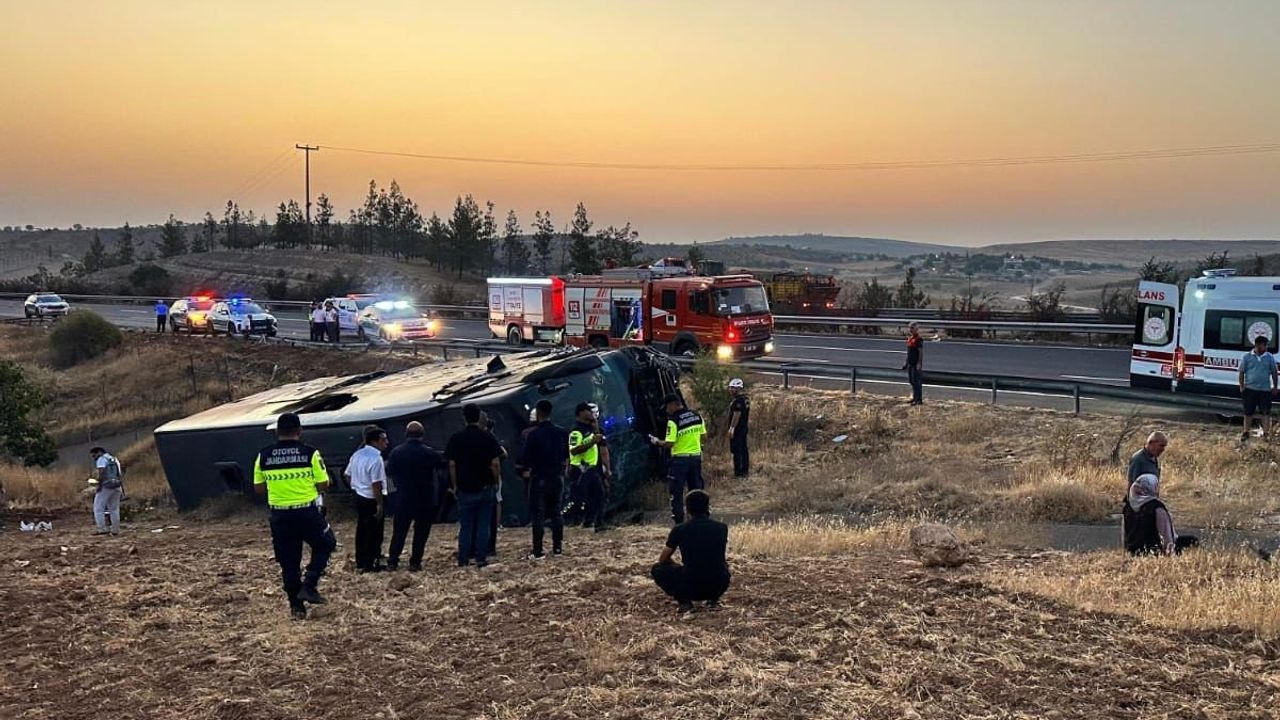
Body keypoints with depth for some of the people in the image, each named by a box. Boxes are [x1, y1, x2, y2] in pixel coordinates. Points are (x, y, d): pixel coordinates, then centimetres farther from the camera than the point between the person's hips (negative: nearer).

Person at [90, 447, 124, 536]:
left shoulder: (101, 459, -3)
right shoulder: (115, 459, 21)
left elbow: (101, 472, -18)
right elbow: (121, 475, 18)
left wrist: (99, 485, -20)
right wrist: (122, 488, 18)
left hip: (105, 487, -8)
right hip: (117, 487, 8)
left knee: (98, 509, -3)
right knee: (114, 509, 11)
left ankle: (101, 529, -11)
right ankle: (115, 530, 9)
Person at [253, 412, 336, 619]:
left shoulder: (264, 456, 0)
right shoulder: (310, 453, -9)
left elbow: (258, 488, 6)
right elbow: (323, 485, -7)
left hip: (279, 515, 3)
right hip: (307, 513, -3)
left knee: (288, 561, 12)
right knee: (325, 545, 19)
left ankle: (296, 605, 15)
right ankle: (309, 585, 4)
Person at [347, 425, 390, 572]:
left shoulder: (357, 455, 7)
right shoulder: (375, 458, -21)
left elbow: (348, 475, 15)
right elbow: (376, 484, -24)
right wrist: (380, 504, -21)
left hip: (359, 497, 9)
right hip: (372, 500, -9)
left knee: (361, 530, 16)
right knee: (374, 533, 2)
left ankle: (360, 562, 24)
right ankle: (370, 564, 7)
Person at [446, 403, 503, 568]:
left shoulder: (456, 438, -3)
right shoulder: (488, 437, -4)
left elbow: (452, 465, -4)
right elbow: (495, 463, -8)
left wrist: (454, 486, 5)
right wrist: (496, 483, 4)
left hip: (465, 489, 1)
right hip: (485, 488, 0)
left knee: (465, 525, 8)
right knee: (483, 525, 6)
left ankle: (463, 559, 7)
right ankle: (481, 558, 4)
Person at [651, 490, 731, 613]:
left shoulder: (679, 530, 2)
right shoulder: (721, 528, 7)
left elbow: (662, 559, 16)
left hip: (691, 588, -3)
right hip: (719, 586, 3)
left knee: (658, 569, 23)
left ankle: (684, 601, 3)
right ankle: (713, 599, 15)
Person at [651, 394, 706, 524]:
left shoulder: (673, 420, -16)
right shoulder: (696, 416, 4)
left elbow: (669, 444, -17)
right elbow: (703, 436, 10)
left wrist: (657, 442, 0)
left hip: (680, 459, -6)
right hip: (696, 456, 6)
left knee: (676, 492, 2)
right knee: (696, 490, 15)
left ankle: (679, 522, 1)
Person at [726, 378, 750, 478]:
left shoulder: (738, 400, -18)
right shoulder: (746, 399, 14)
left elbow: (737, 415, -22)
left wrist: (731, 428, -21)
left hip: (737, 428, -10)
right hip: (744, 427, 11)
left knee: (736, 451, -8)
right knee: (744, 449, 13)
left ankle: (738, 472, -8)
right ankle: (745, 470, 18)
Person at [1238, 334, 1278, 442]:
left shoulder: (1270, 357, 3)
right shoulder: (1247, 357, 0)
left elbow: (1274, 373, 8)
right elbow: (1242, 372, 3)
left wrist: (1275, 387, 5)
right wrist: (1242, 386, -2)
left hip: (1265, 390, 1)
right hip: (1250, 389, -1)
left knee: (1266, 413, 0)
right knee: (1248, 413, 6)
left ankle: (1266, 433, 8)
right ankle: (1245, 433, 15)